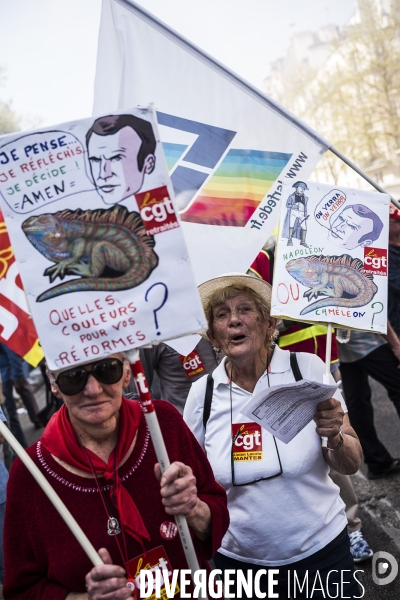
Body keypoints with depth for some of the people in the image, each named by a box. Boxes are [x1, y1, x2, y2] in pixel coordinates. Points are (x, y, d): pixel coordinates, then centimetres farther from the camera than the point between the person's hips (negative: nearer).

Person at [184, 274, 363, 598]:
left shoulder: (307, 368, -12)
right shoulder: (201, 394, -8)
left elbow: (351, 465, -7)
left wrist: (334, 437, -26)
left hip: (320, 549, -1)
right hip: (239, 559, 2)